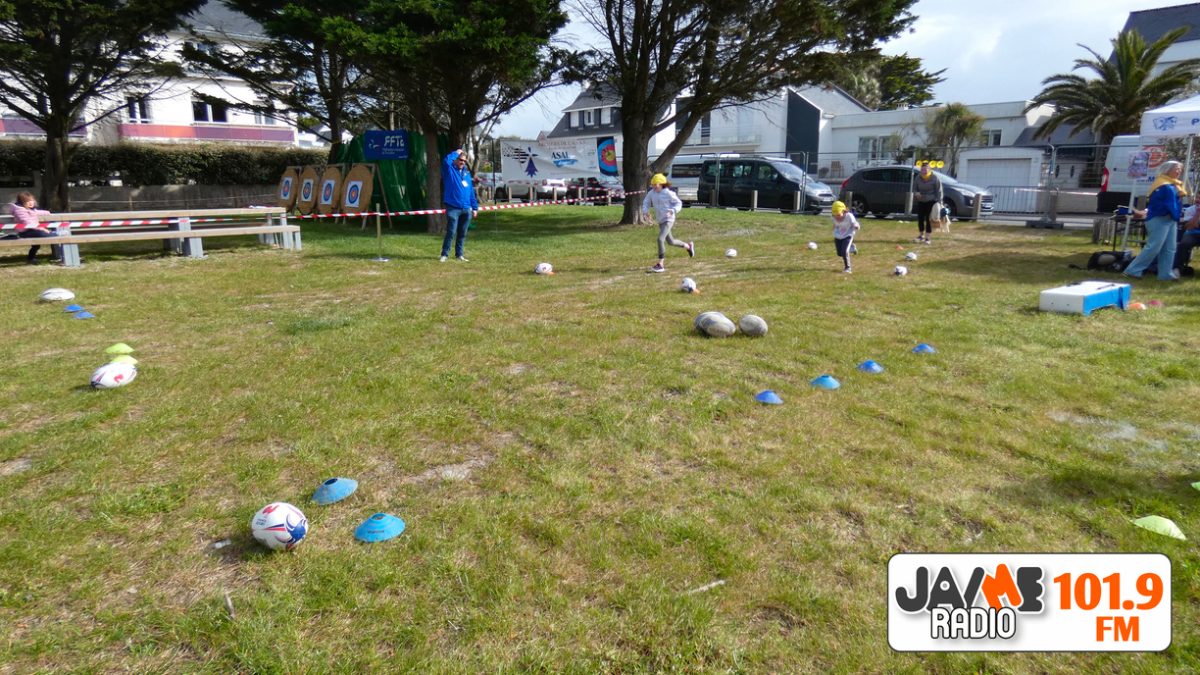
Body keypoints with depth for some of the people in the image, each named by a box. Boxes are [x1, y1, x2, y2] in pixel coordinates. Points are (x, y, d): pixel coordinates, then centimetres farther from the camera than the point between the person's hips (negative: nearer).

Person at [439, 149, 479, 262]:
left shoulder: (466, 172, 15)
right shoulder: (449, 170, 1)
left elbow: (471, 191, 16)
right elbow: (446, 160, -23)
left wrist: (474, 207, 13)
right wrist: (456, 153, -7)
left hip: (466, 209, 5)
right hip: (453, 208, -5)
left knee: (462, 233, 10)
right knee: (451, 232, -9)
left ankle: (459, 254, 20)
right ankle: (444, 254, -1)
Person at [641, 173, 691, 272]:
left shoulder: (668, 193, -13)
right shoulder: (651, 193, 2)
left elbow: (678, 203, -7)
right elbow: (646, 202, 13)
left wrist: (672, 211, -24)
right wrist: (645, 211, -8)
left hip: (668, 220, -8)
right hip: (660, 220, 8)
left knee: (660, 239, -22)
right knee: (670, 241, 21)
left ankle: (660, 265, -18)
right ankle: (688, 246, 48)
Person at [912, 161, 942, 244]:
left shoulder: (934, 178, -9)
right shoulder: (918, 177, 0)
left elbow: (939, 191, -7)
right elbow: (914, 188, 8)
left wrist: (939, 202, -13)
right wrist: (916, 193, -16)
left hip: (931, 201, -3)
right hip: (921, 201, 3)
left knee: (929, 219, -4)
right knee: (920, 218, 3)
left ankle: (927, 237, 1)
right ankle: (921, 235, 21)